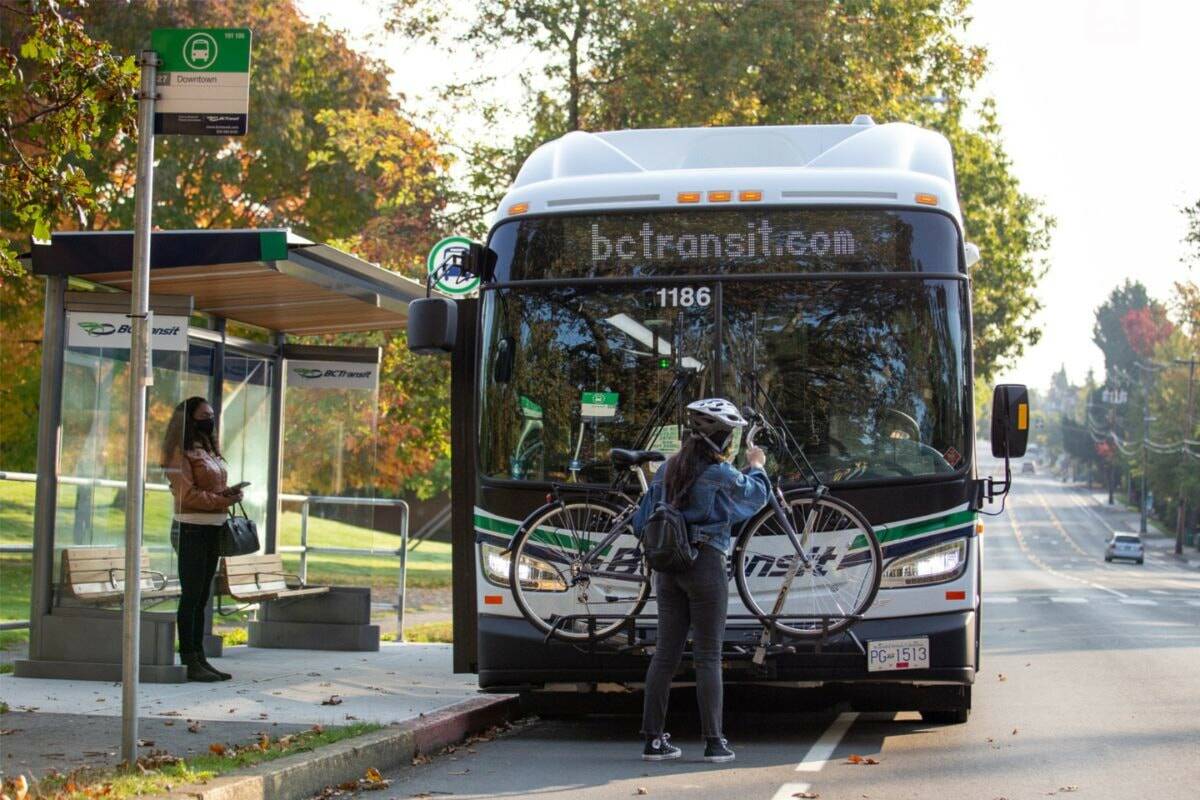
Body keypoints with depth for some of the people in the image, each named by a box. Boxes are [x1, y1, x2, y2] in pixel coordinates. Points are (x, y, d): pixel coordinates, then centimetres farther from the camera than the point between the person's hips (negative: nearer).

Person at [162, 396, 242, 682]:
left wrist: (228, 493, 4)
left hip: (212, 528, 9)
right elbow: (187, 494, -16)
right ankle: (189, 661, -6)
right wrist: (223, 500, -17)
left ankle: (198, 657, 14)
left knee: (201, 597, 10)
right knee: (191, 596, -7)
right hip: (191, 527, -9)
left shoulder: (208, 450, 20)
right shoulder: (182, 452, -8)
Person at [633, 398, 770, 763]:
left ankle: (654, 739, 7)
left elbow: (642, 521, 11)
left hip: (668, 567, 6)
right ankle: (713, 741, 0)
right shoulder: (720, 474, -9)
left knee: (665, 653, 7)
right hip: (706, 565, -5)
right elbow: (755, 494, 10)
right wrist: (756, 467, 27)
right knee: (708, 656, -1)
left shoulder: (667, 469, 8)